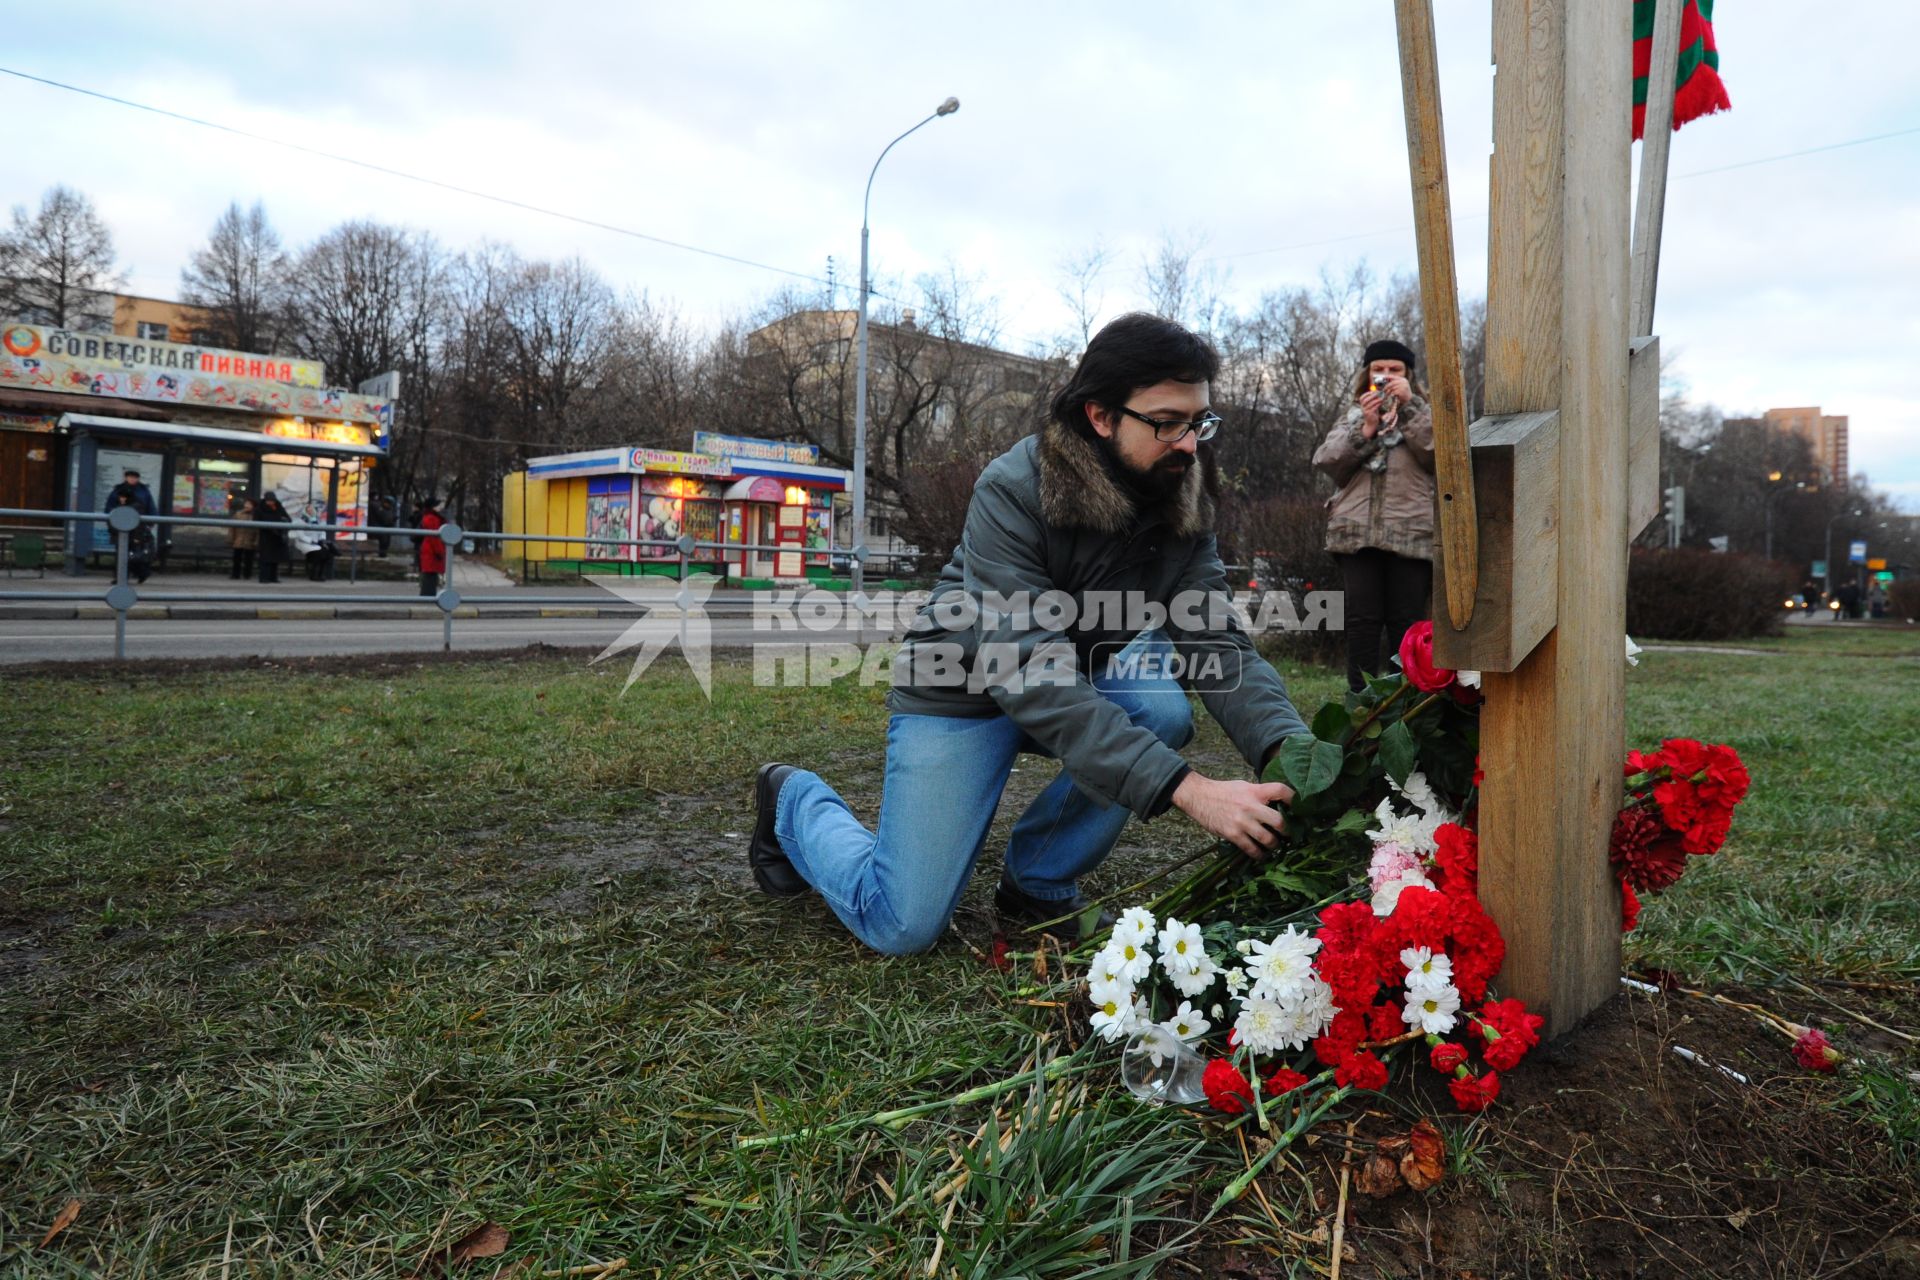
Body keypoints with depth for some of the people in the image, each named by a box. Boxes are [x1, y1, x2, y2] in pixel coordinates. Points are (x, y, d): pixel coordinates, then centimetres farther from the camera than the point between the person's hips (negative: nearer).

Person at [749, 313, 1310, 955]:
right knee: (905, 926, -9)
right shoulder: (1014, 491, -29)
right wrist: (1185, 788, -47)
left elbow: (1219, 642, -18)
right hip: (962, 689, -5)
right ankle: (796, 801, 22)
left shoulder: (1182, 504, -11)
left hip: (1076, 686, 5)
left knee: (1164, 704, -26)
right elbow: (1028, 674, -39)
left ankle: (1039, 882, -3)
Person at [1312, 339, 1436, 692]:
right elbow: (1326, 461, 4)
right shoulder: (1353, 416, 20)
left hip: (1411, 533, -1)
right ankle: (1360, 696, 3)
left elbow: (1438, 453, -6)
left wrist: (1408, 405, -9)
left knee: (1406, 620, -2)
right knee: (1363, 617, -2)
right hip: (1358, 532, 2)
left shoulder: (1423, 413, 15)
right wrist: (1365, 428, -7)